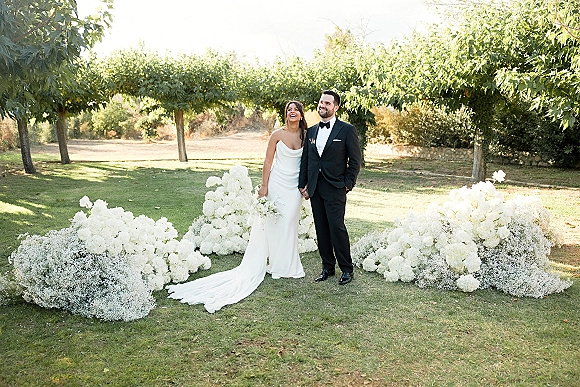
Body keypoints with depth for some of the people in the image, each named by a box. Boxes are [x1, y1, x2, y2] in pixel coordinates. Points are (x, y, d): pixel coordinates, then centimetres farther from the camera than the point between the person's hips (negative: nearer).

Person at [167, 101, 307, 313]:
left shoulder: (306, 135, 5)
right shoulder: (278, 134, -3)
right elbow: (268, 161, -3)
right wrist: (264, 186, -8)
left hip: (295, 187, 3)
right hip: (277, 183, -2)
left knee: (289, 224, 5)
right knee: (272, 222, 0)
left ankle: (285, 265, 18)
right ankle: (271, 262, 12)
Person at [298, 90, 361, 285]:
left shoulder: (347, 130, -3)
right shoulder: (311, 131, 13)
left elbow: (355, 161, -3)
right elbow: (305, 159, 15)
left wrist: (347, 184, -8)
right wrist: (302, 184, 9)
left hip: (335, 189, -5)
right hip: (314, 188, 6)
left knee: (337, 227, -8)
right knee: (321, 229, 9)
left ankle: (346, 269, 8)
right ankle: (327, 267, 21)